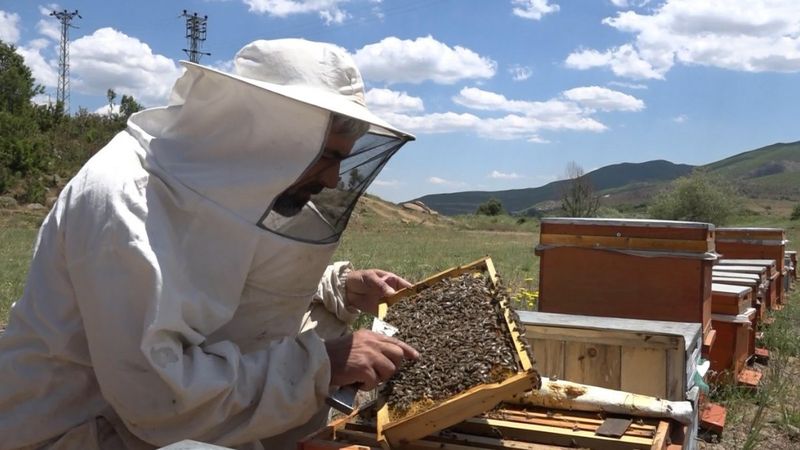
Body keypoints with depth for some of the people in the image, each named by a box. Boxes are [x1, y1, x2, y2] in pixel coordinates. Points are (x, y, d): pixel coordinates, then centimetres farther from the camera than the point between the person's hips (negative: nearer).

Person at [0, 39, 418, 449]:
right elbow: (157, 392, -34)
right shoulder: (125, 198, -28)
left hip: (150, 408, 8)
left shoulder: (228, 181, -2)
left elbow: (255, 286, 13)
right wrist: (321, 365, -30)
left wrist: (339, 288, -4)